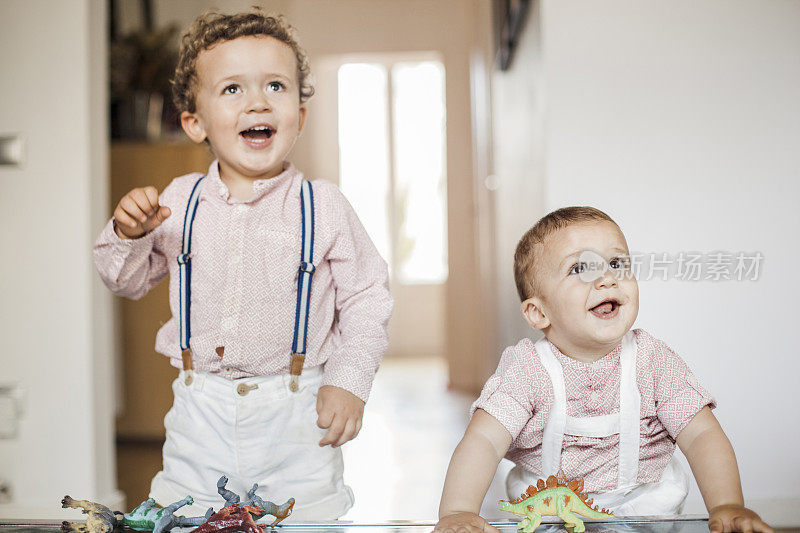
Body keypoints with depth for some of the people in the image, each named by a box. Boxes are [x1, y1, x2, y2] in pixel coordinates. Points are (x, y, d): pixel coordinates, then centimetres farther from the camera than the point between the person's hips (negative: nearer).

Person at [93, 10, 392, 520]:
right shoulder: (178, 201, -1)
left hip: (295, 417, -2)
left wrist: (349, 381, -9)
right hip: (202, 415, 2)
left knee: (308, 515, 7)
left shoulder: (323, 206, -6)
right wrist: (129, 234, -9)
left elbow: (366, 298, -1)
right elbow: (128, 280, 11)